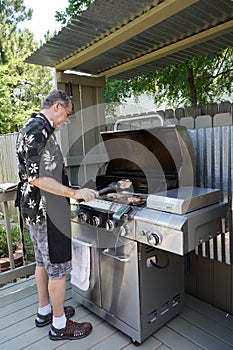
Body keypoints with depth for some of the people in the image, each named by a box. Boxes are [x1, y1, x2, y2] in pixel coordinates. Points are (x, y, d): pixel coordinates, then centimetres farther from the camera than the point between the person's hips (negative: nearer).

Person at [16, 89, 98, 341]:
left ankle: (44, 311, 38)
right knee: (59, 268, 3)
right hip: (47, 211, -11)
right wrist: (75, 193, -23)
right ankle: (59, 325, 20)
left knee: (43, 261, 20)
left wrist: (69, 189, 21)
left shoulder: (35, 127, 15)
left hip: (35, 209, 11)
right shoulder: (38, 129, -18)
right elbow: (36, 178, -25)